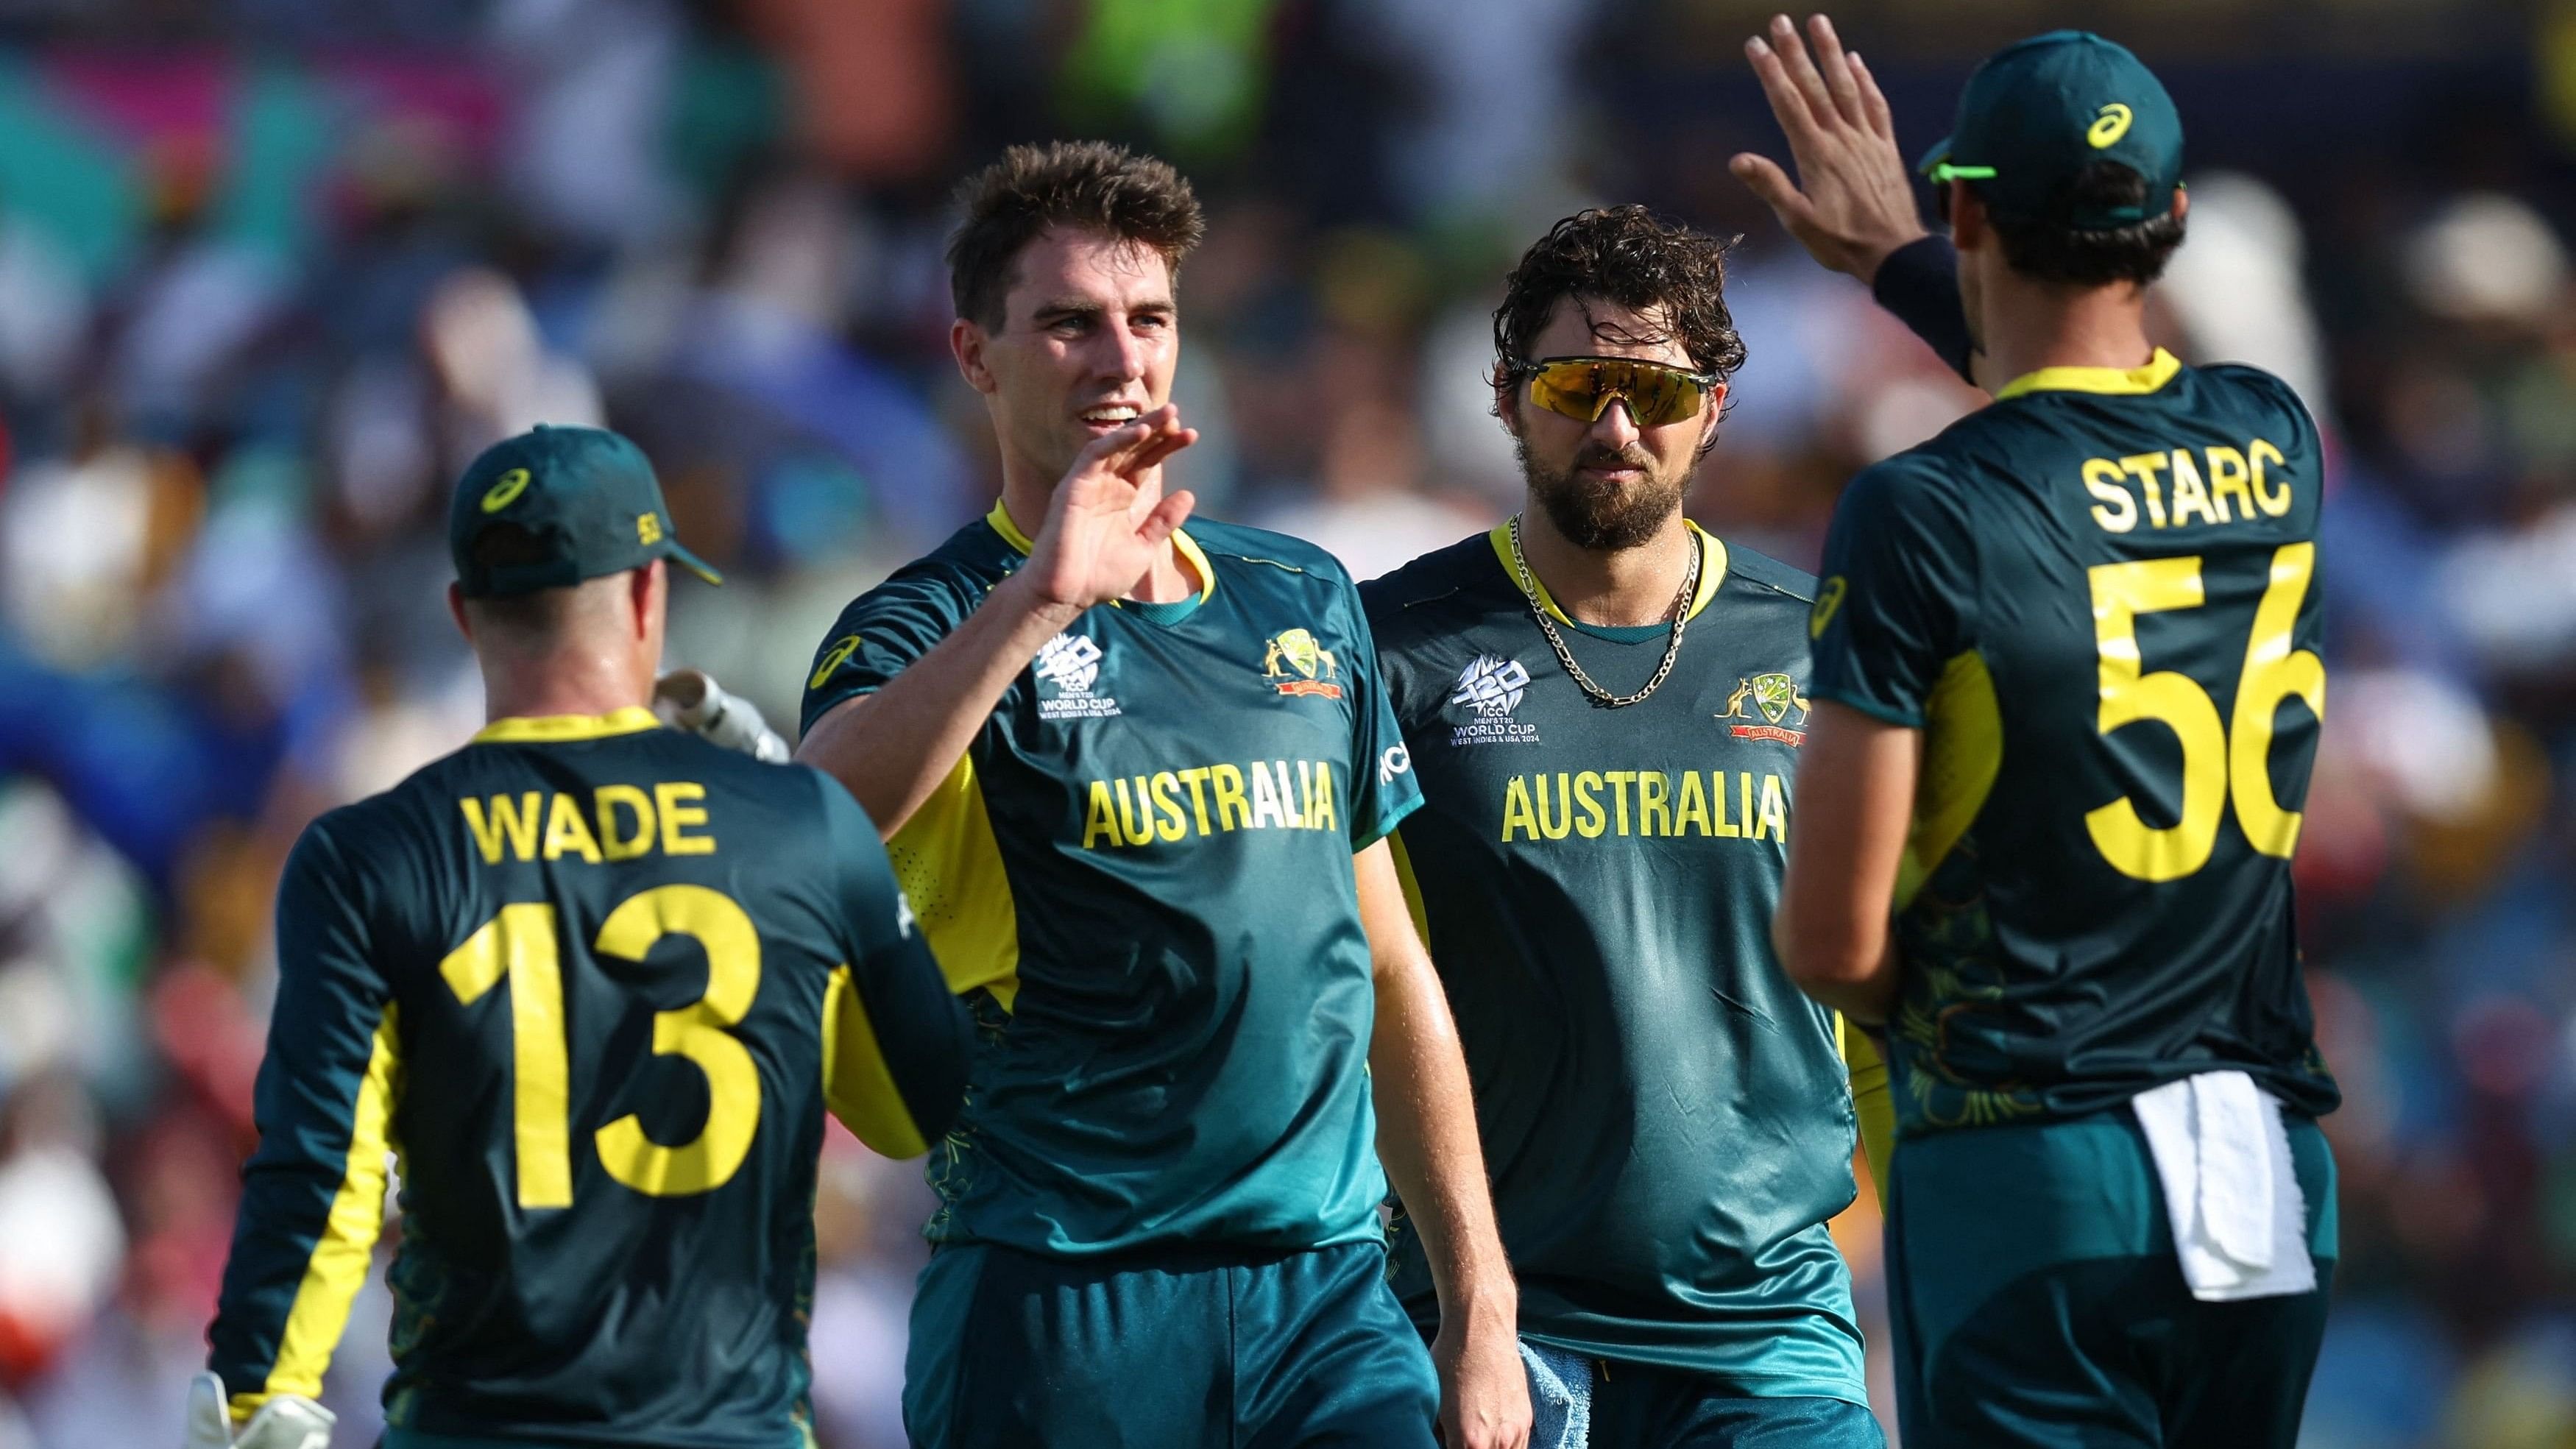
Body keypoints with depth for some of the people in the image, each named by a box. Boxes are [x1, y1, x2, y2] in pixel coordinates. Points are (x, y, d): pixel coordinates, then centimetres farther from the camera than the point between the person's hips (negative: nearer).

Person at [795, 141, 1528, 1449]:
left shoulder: (1305, 603, 15)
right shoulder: (932, 629, 0)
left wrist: (1477, 1304, 14)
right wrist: (1041, 596, -27)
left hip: (1326, 1292, 3)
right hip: (1058, 1312, -3)